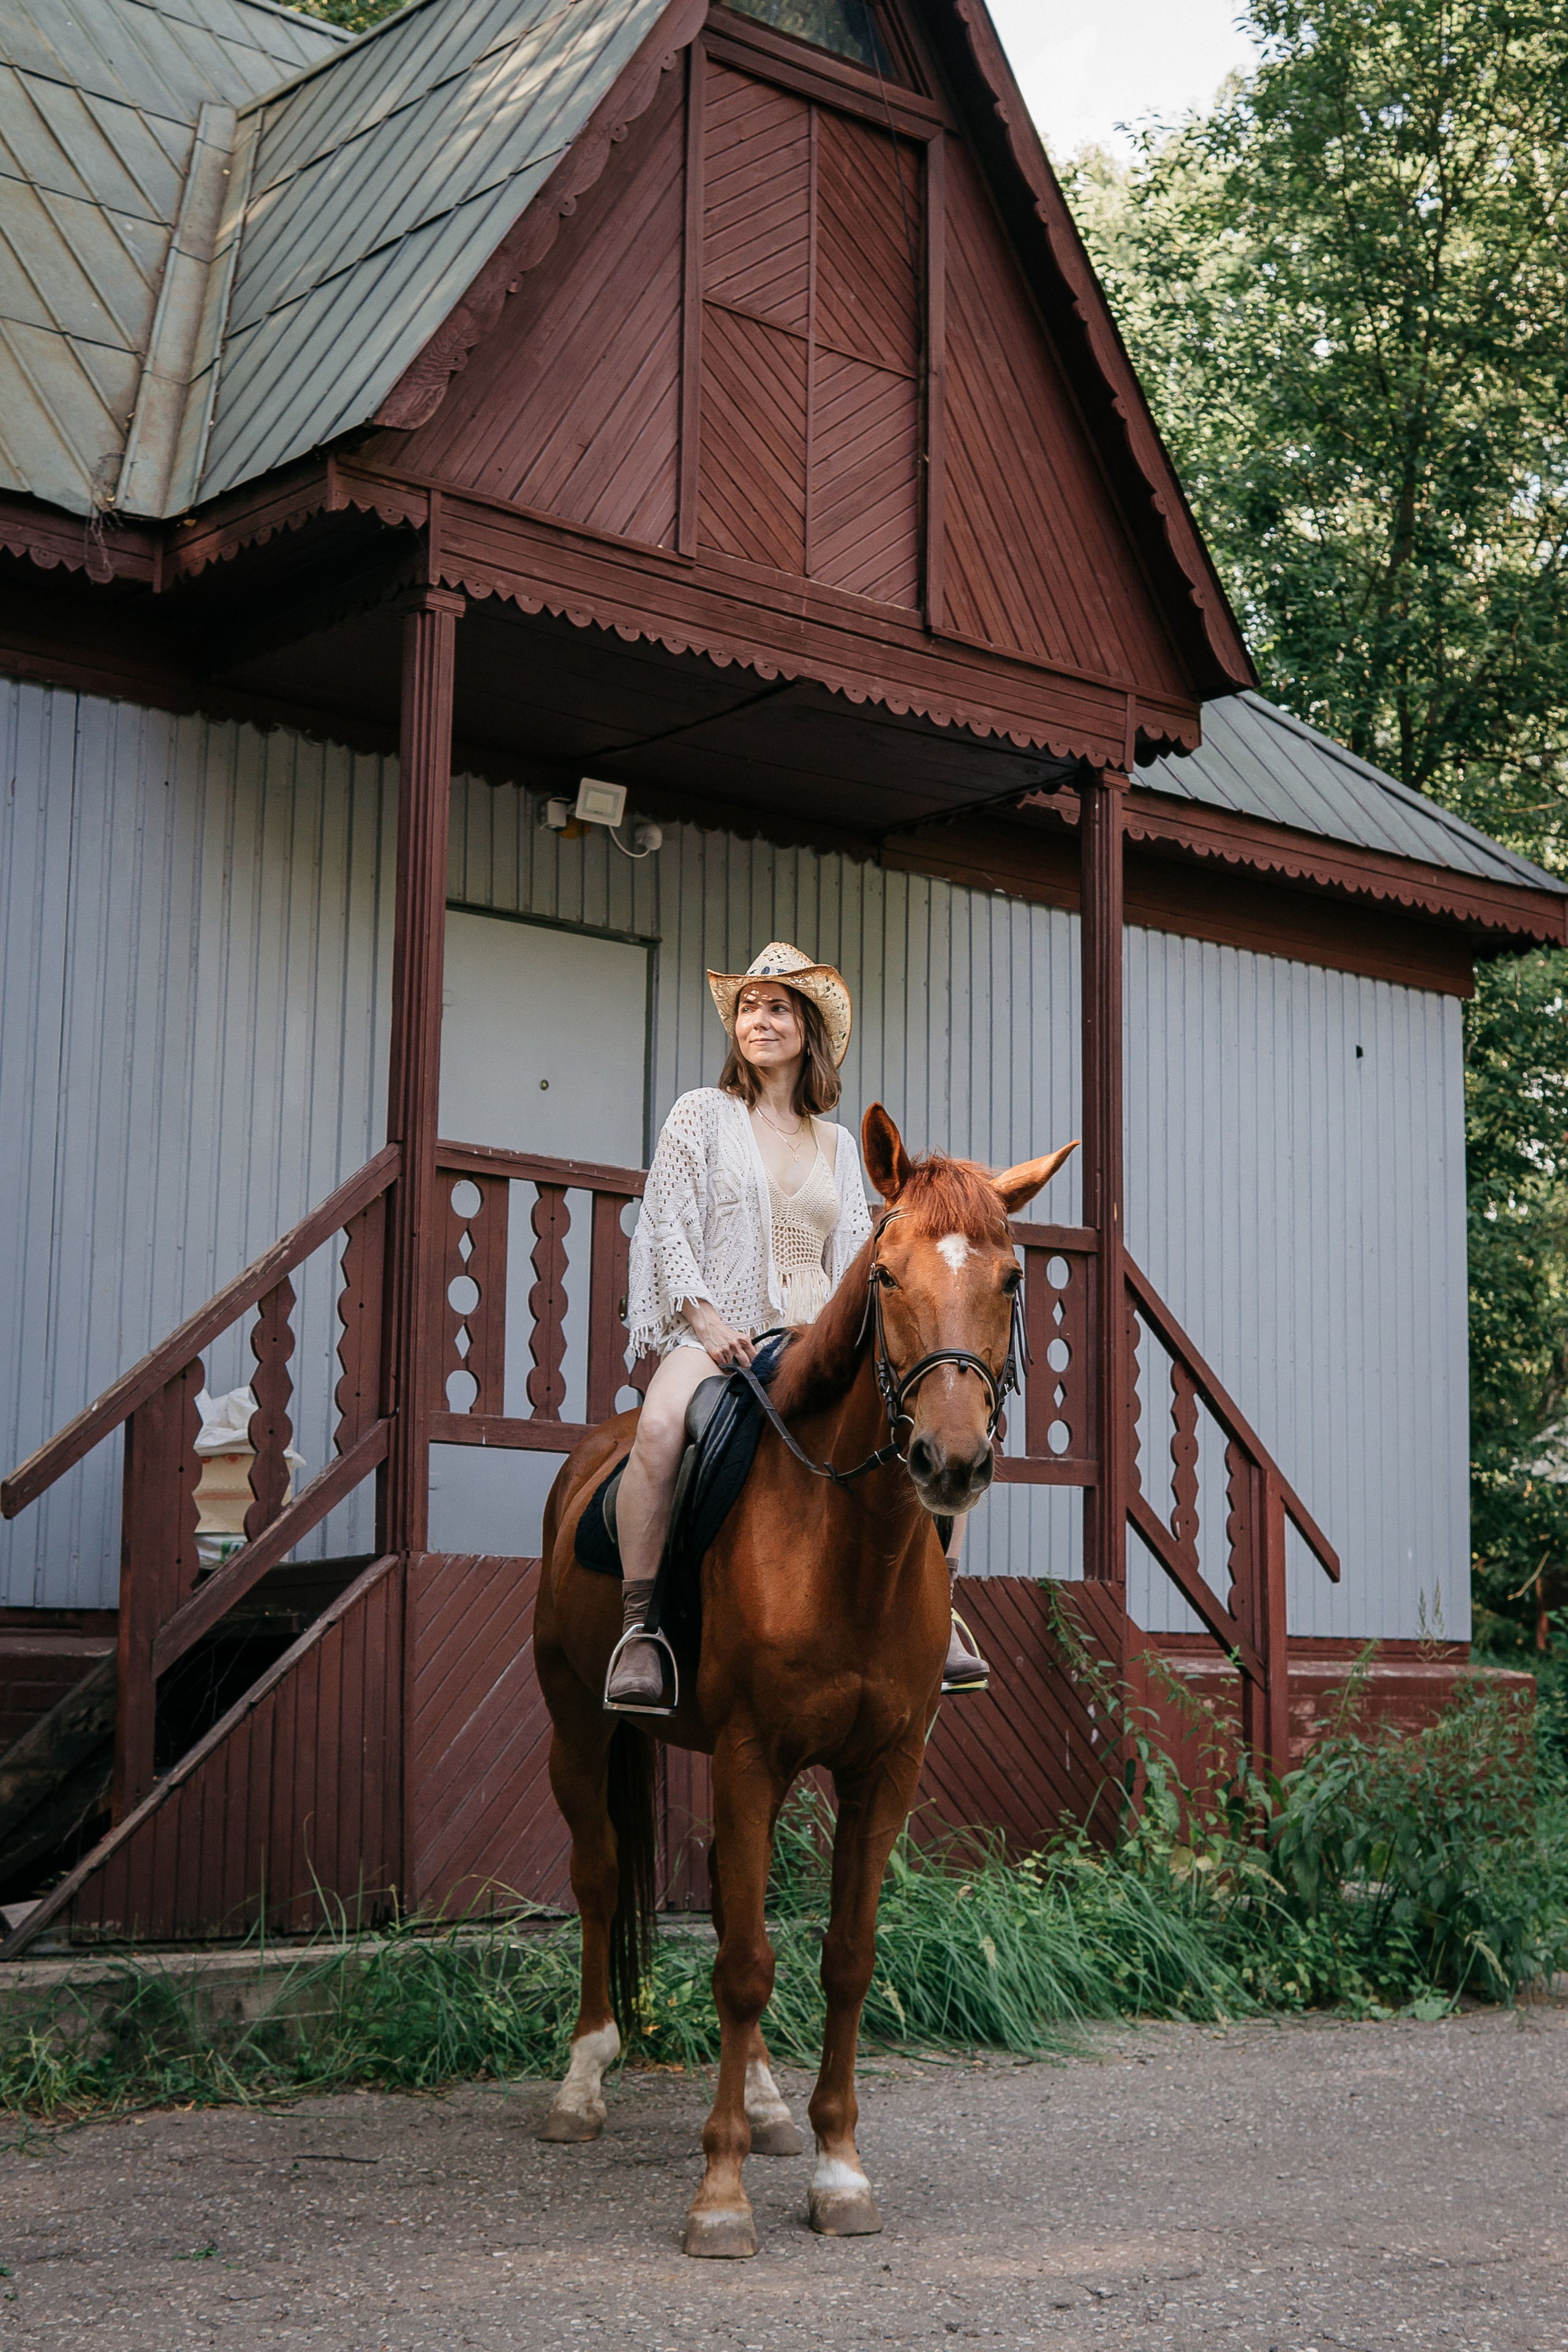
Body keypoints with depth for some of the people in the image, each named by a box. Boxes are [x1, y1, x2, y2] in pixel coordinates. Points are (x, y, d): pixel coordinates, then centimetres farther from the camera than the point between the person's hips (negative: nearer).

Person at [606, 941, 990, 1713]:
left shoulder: (837, 1144, 18)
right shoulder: (702, 1114, 6)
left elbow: (854, 1252, 15)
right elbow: (666, 1227, -1)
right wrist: (706, 1318, -15)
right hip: (716, 1332, -4)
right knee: (660, 1425, -36)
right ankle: (639, 1628, -27)